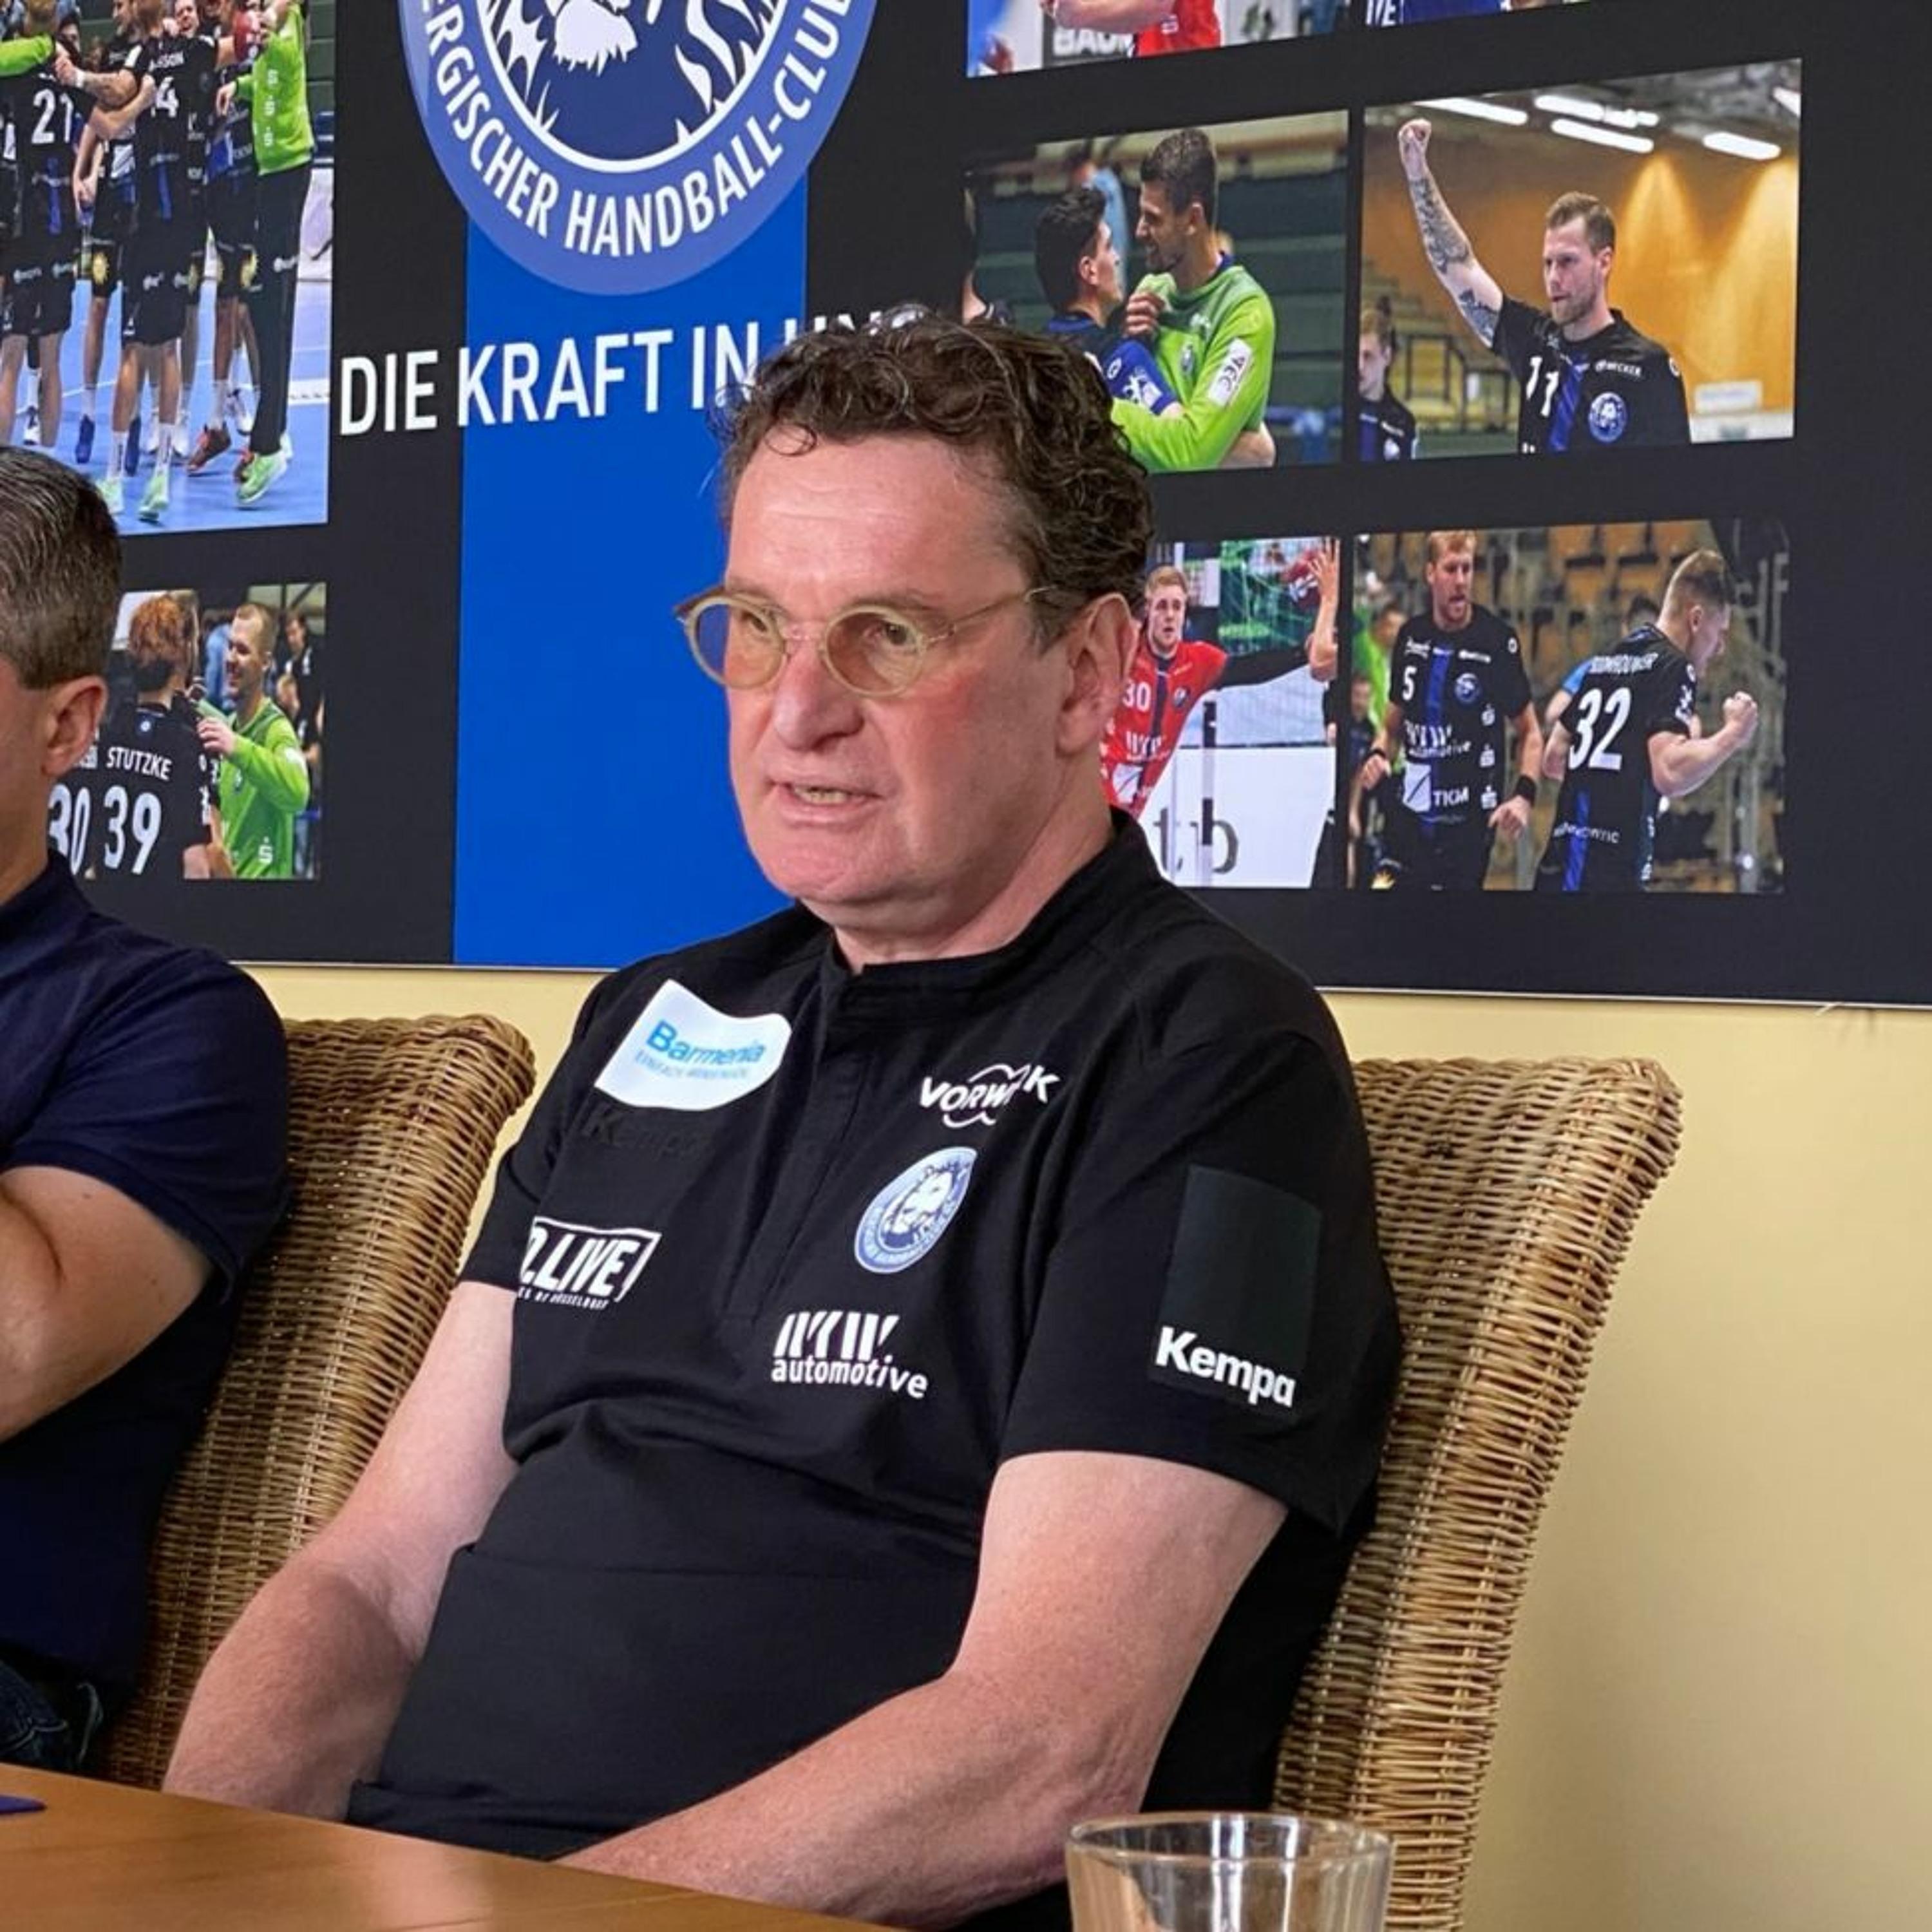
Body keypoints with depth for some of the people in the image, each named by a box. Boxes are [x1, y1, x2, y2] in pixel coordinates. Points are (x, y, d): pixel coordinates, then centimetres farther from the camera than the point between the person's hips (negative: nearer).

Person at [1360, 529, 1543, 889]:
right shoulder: (1411, 637, 7)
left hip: (1470, 821, -4)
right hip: (1411, 817, 4)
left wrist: (1524, 795, -16)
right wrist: (1378, 754, -2)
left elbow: (1530, 732, -1)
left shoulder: (1498, 641, -8)